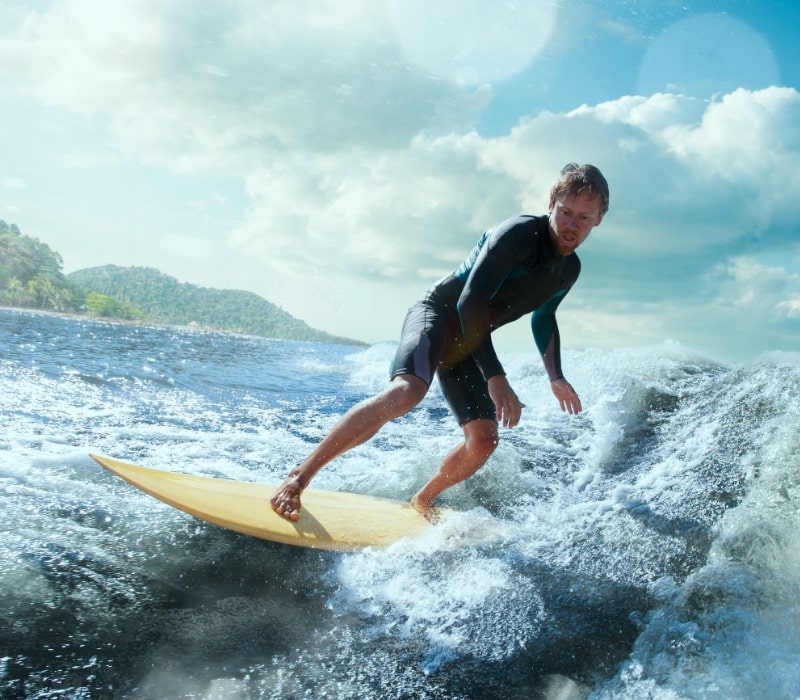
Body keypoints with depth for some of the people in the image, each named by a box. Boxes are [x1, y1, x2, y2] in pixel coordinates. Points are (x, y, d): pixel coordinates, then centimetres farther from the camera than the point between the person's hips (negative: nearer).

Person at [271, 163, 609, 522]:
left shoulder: (570, 269, 7)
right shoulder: (519, 233, -19)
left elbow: (543, 319, 26)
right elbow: (471, 302, -25)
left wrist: (556, 377, 18)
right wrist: (495, 377, -29)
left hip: (467, 345, 8)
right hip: (438, 313, -8)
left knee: (484, 441, -4)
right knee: (406, 391, -35)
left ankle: (423, 500, 23)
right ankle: (299, 477, -30)